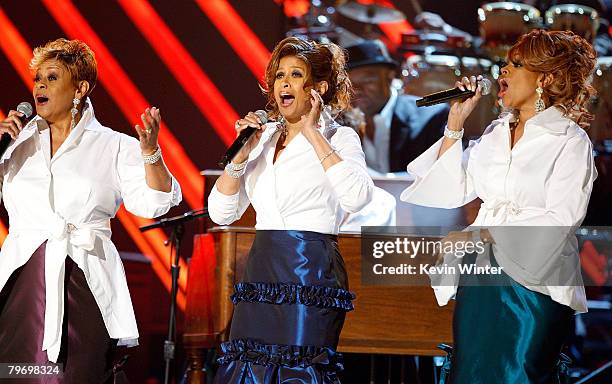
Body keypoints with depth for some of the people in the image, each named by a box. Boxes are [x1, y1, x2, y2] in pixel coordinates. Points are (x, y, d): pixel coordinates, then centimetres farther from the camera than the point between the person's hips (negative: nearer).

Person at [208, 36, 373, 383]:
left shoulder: (338, 137, 2)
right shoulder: (263, 138, 15)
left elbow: (357, 197, -20)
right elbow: (221, 214, 11)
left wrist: (314, 135, -13)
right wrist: (240, 154, -3)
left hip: (311, 274, -5)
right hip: (261, 274, 5)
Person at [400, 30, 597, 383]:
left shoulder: (570, 140, -6)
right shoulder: (496, 134, 13)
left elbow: (561, 220, -15)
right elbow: (452, 191, 8)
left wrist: (483, 234, -16)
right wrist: (456, 123, 5)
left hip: (535, 282, -6)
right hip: (480, 278, 6)